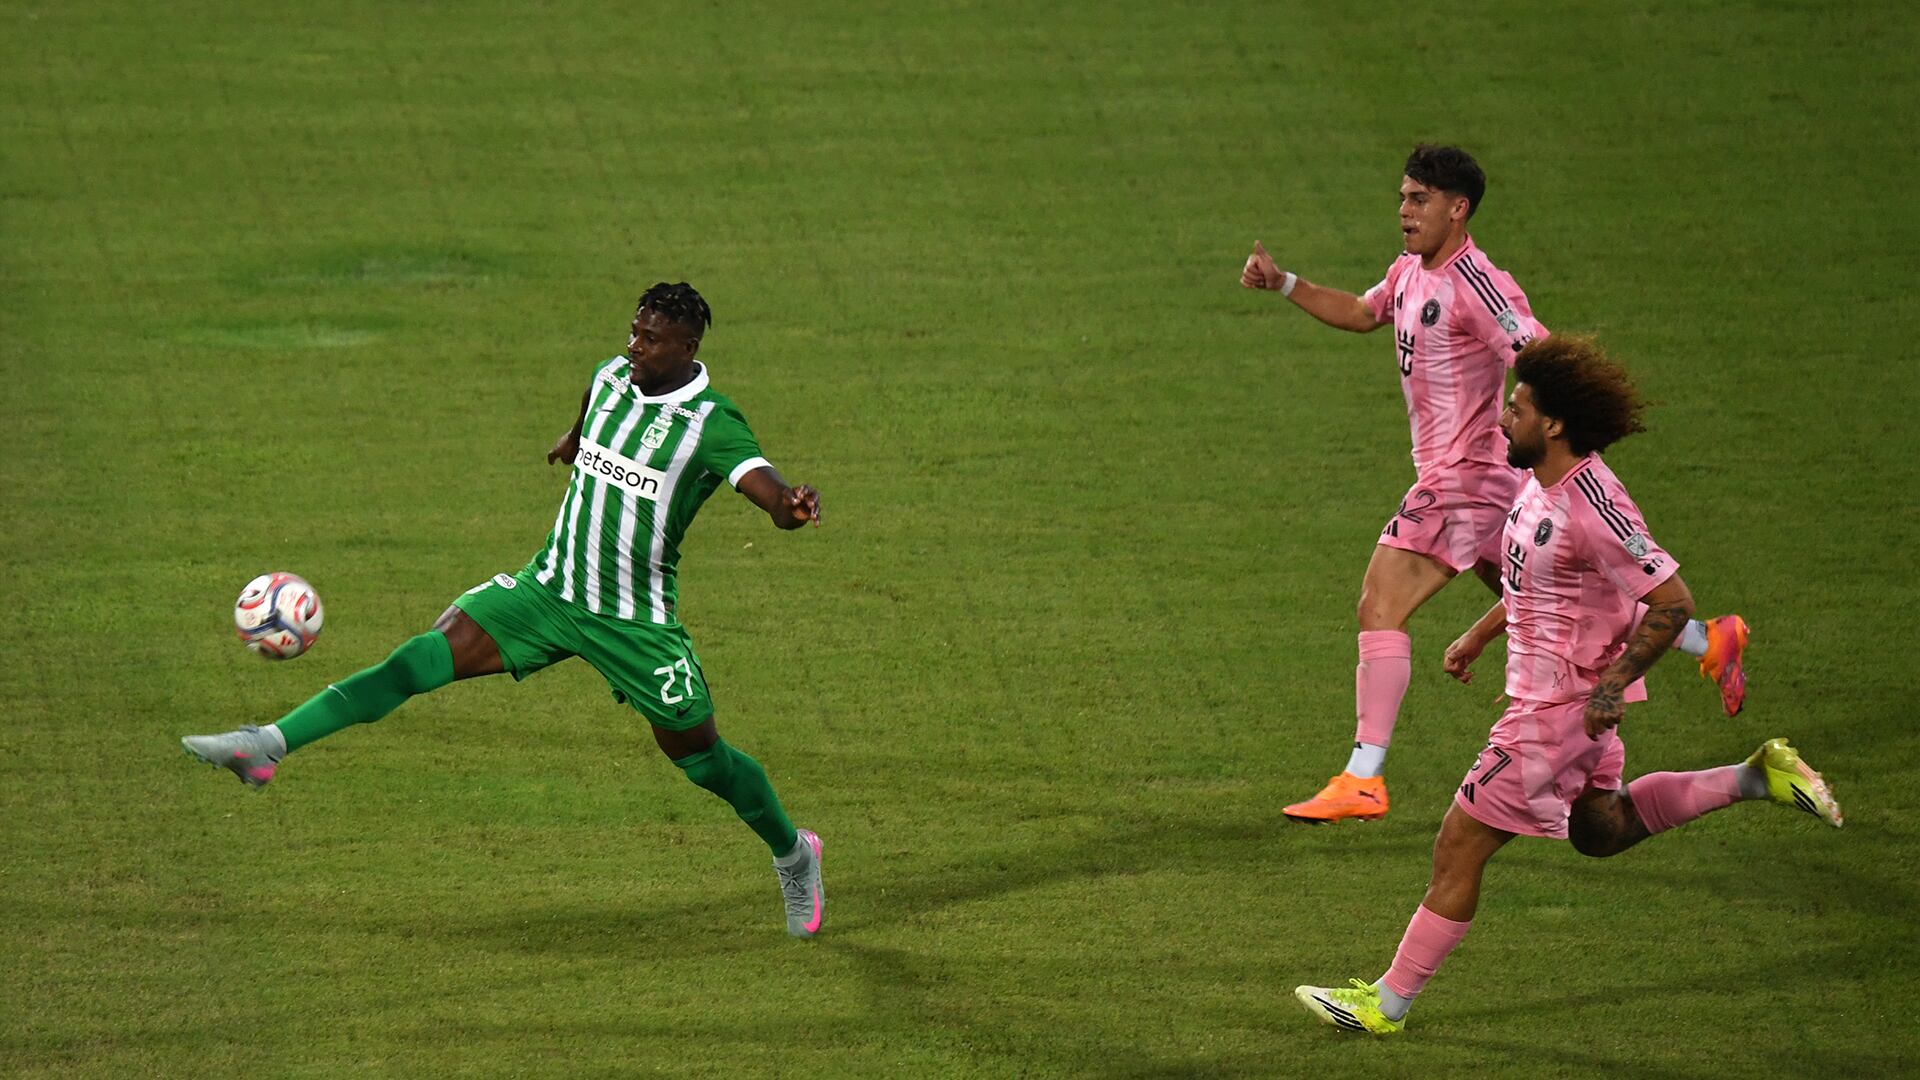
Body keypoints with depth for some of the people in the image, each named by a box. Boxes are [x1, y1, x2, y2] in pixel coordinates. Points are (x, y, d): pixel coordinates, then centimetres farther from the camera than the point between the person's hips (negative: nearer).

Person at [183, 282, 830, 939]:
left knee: (696, 752, 6)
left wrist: (791, 508, -58)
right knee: (435, 651, -14)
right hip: (550, 588, 4)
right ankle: (268, 746, -23)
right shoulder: (611, 378, 0)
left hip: (636, 623, -4)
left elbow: (767, 489, -34)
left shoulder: (713, 425, -18)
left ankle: (792, 854, 36)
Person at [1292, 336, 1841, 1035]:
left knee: (1459, 847, -3)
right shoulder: (1542, 485, 3)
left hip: (1559, 707, -10)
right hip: (1547, 691, 10)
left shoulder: (1593, 506, -27)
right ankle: (1757, 778, 26)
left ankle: (1388, 1003, 7)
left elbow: (1672, 602, -26)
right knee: (1599, 831, 27)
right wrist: (1479, 635, 20)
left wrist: (1613, 684, -26)